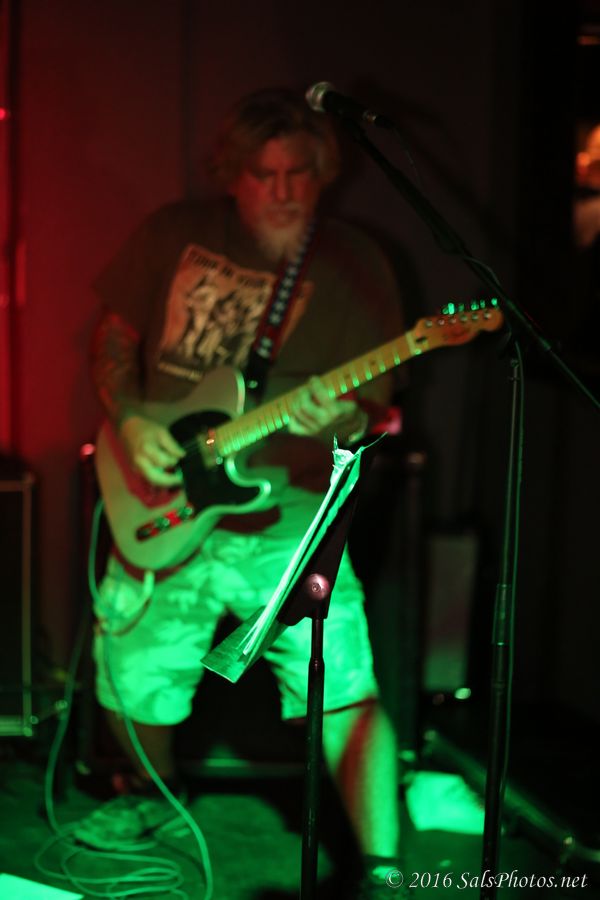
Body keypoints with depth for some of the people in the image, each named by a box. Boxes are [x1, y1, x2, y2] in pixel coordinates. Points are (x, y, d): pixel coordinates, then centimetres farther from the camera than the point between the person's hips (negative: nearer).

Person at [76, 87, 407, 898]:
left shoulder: (354, 266, -4)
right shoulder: (175, 234, 2)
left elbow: (368, 409, -4)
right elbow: (115, 335, 10)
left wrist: (333, 417, -27)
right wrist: (130, 420, -7)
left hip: (288, 513, -3)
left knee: (342, 692, -13)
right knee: (130, 673, 14)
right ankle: (155, 790, 45)